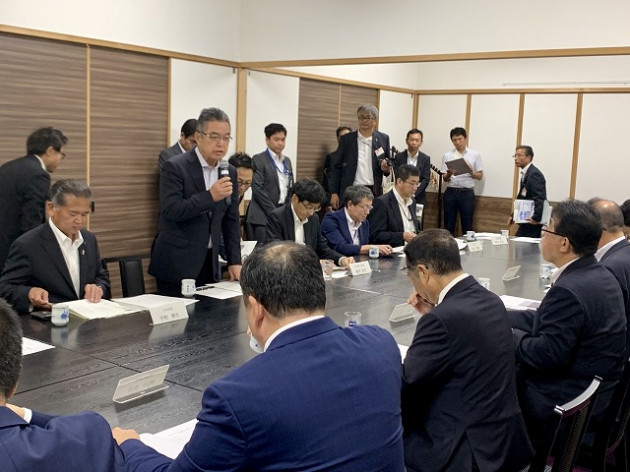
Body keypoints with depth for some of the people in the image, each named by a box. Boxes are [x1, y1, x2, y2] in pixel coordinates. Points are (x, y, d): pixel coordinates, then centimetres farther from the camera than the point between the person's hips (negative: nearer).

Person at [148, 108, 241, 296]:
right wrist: (210, 196, -26)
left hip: (209, 263, 5)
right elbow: (170, 210, -20)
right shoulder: (175, 167, -10)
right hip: (176, 263, -5)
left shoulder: (229, 172, 7)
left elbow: (231, 221, 10)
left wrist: (234, 261, 4)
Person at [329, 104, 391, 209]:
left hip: (374, 192, 1)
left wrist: (387, 168, -9)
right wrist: (334, 193, -3)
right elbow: (336, 167, 4)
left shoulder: (383, 139, 7)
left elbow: (388, 163, 16)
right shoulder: (346, 139, 4)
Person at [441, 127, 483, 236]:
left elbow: (480, 176, 5)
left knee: (467, 225, 2)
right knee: (448, 225, 5)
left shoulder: (475, 155, 3)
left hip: (467, 193, -1)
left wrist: (471, 172, -15)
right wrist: (449, 173, -17)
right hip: (451, 192, 1)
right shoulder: (447, 156, 5)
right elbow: (445, 178, 5)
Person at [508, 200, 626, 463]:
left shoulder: (569, 290, -28)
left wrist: (505, 336, -10)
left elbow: (547, 355, -26)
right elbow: (546, 321, 7)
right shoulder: (597, 275, 2)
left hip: (567, 405, -8)